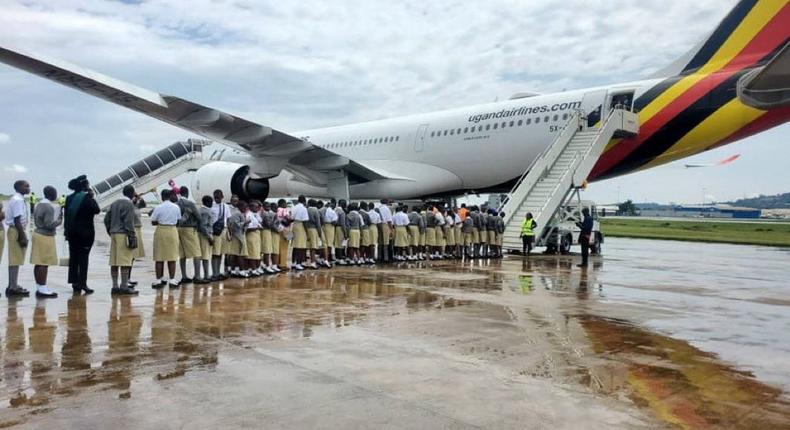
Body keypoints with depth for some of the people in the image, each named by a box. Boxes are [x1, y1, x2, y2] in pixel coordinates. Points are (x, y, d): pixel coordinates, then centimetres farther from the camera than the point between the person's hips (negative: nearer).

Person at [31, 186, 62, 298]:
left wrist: (55, 220, 14)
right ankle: (43, 289, -6)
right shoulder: (49, 207, -17)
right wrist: (59, 220, -4)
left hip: (38, 233, 10)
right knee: (44, 263, -7)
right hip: (46, 237, -10)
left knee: (39, 263, 10)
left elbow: (36, 221, 18)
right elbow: (49, 225, -21)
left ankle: (39, 288, 15)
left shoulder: (39, 204, 12)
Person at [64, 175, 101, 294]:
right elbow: (97, 210, -9)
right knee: (83, 258, -3)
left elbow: (66, 215, 9)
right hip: (86, 231, -6)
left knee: (73, 257, 11)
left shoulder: (69, 198, 8)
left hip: (72, 231, 6)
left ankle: (74, 282, 14)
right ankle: (82, 283, -5)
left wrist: (67, 230, 14)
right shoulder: (87, 197, -12)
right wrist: (92, 197, -3)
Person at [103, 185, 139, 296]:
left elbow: (107, 219, 15)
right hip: (123, 235, -8)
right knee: (125, 261, -6)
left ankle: (115, 286, 11)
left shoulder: (114, 203, 15)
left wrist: (110, 232, 21)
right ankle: (124, 287, -7)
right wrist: (132, 236, -12)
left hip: (114, 234, 8)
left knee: (114, 261, 8)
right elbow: (128, 222, -14)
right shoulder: (129, 204, -8)